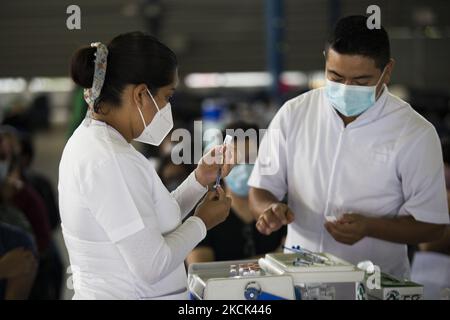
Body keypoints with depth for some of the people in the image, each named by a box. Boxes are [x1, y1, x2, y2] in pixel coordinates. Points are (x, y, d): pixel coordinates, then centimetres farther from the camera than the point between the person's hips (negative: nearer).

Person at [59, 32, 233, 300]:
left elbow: (153, 222, 12)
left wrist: (200, 180, 5)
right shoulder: (113, 161, -22)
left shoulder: (88, 140, 7)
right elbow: (152, 266, -22)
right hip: (129, 294, -9)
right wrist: (202, 222, -8)